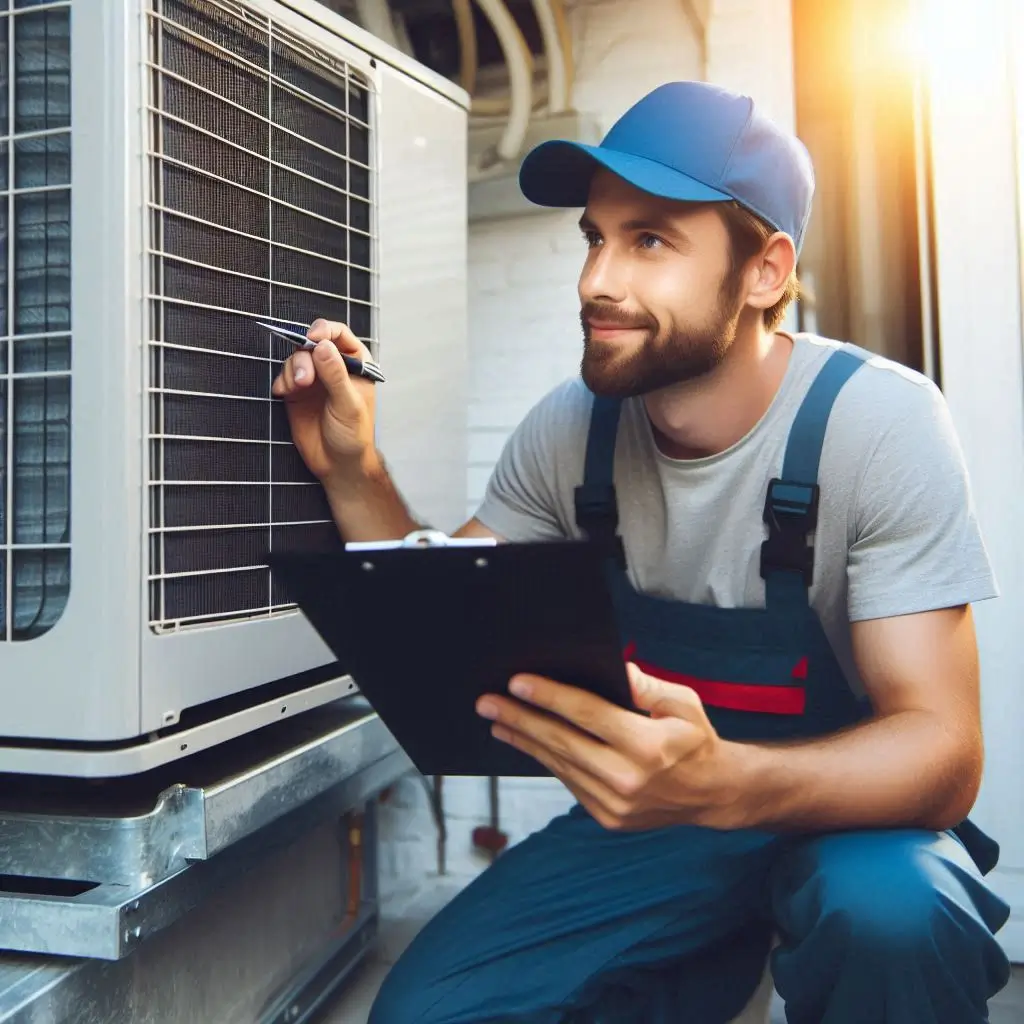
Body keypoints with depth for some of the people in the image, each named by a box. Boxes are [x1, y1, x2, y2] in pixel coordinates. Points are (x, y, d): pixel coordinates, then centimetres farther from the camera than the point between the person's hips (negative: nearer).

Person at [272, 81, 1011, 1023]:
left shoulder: (876, 421, -20)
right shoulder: (568, 431, -7)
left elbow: (940, 751, -23)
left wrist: (720, 784, -43)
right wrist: (353, 475, -16)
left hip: (849, 816, -3)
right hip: (648, 811, 4)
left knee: (885, 905, -36)